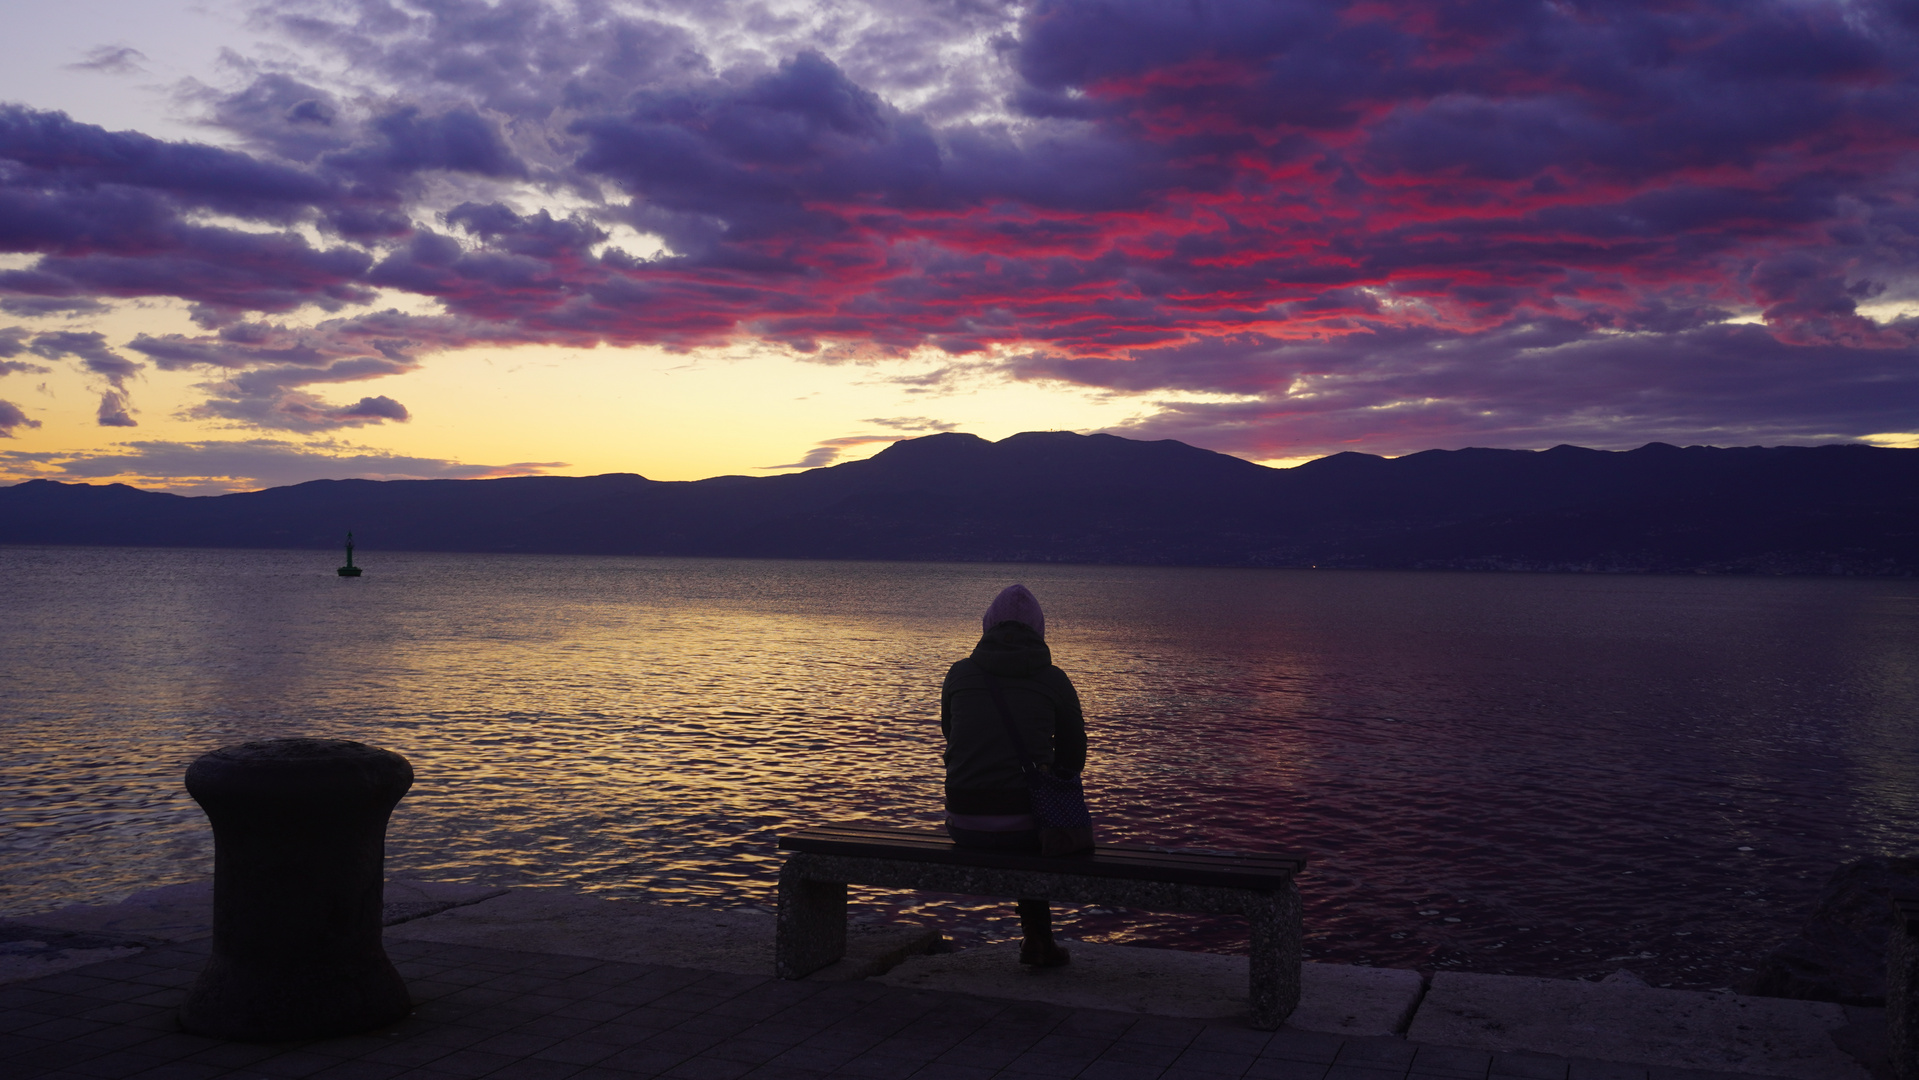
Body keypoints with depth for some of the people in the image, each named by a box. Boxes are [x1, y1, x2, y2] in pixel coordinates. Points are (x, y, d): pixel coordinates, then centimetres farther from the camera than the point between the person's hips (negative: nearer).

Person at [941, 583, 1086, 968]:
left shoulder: (959, 673, 5)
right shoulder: (1054, 680, 1)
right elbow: (1073, 759, 10)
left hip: (964, 824, 2)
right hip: (1023, 824, -2)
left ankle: (1038, 938, 40)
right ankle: (1038, 939, 36)